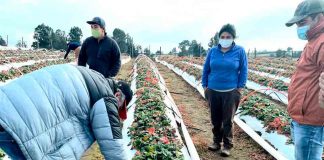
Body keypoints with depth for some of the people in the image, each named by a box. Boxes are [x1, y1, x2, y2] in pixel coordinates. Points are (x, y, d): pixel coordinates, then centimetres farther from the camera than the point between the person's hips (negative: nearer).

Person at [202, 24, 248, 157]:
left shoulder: (239, 51, -3)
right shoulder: (213, 51, 3)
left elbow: (243, 71, 0)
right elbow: (206, 69, 9)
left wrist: (239, 89, -5)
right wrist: (205, 87, 6)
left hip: (230, 92, -3)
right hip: (213, 91, 3)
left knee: (228, 120, 2)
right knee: (215, 119, 12)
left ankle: (227, 145, 16)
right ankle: (217, 141, 28)